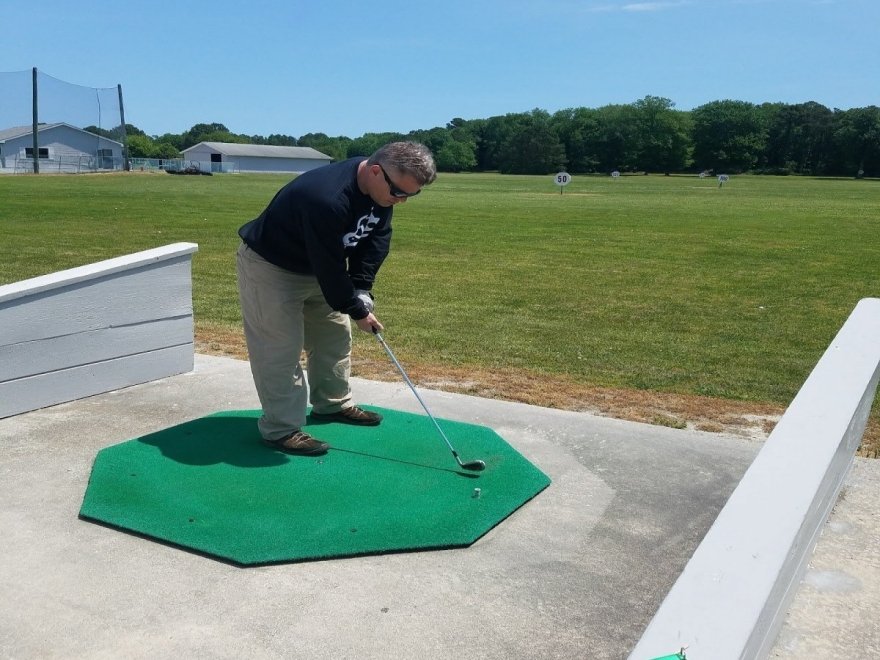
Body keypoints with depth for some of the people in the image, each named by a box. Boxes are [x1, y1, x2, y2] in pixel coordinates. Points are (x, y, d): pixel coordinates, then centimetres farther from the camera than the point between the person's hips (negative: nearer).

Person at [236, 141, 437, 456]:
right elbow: (329, 269, -33)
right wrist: (357, 310, -20)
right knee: (282, 346, -8)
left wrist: (362, 292, -14)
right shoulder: (327, 199, -41)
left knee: (334, 332, 14)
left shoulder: (380, 187, -14)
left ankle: (332, 404, 30)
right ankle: (280, 429, 1)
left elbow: (377, 238, -5)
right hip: (270, 266, -9)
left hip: (319, 265, 9)